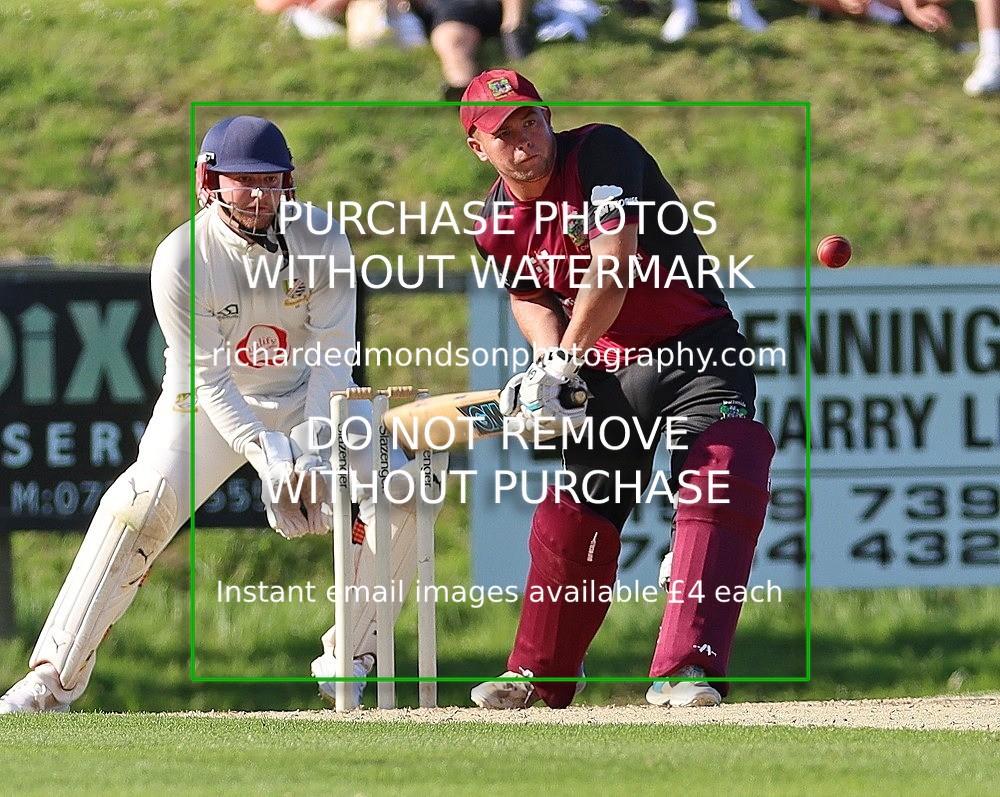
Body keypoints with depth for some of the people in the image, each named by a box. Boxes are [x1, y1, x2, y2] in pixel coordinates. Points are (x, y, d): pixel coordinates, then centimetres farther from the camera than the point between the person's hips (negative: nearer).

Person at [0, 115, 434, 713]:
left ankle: (349, 660, 3)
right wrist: (266, 457, -35)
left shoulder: (321, 239, -16)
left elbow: (333, 354, -16)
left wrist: (315, 453, -29)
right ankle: (56, 676, -23)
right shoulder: (182, 258, -23)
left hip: (308, 395, 3)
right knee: (144, 501, -26)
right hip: (209, 401, -3)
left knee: (399, 496, -15)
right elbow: (208, 380, -23)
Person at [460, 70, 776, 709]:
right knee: (572, 518, 10)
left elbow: (613, 266, -26)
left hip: (694, 352, -6)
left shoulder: (601, 153, -18)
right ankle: (538, 676, 28)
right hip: (607, 371, 6)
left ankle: (684, 669, -34)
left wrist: (565, 362, -22)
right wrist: (551, 363, -5)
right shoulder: (501, 219, 2)